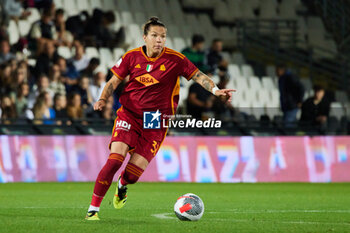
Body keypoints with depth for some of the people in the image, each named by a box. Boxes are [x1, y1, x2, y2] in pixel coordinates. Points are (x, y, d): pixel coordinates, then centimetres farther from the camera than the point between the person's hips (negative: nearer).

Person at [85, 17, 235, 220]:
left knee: (133, 174, -7)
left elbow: (198, 76, -4)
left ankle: (122, 186, 33)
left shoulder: (175, 59, -6)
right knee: (115, 159, -21)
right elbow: (114, 82, 8)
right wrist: (103, 100, -8)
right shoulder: (132, 57, 0)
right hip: (129, 115, 1)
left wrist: (215, 90, -21)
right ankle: (93, 209, -12)